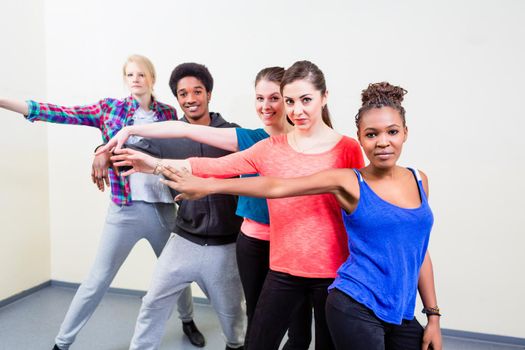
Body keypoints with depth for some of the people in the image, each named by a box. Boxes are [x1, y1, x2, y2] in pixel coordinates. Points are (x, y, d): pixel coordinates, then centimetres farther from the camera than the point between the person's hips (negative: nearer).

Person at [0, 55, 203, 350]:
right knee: (98, 280, 5)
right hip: (124, 210, -2)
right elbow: (62, 113, -9)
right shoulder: (110, 108, 0)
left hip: (164, 209, 2)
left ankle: (188, 320, 45)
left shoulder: (169, 113, 4)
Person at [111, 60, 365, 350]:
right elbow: (217, 166, -8)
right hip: (283, 271, 2)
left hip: (332, 273, -1)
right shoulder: (270, 147, 0)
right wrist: (158, 165, -16)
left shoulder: (348, 148, -5)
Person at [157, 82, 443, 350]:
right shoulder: (348, 181, -10)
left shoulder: (419, 180, 4)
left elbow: (419, 250, 11)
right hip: (355, 308, -5)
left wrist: (433, 313, 11)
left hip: (401, 314, 5)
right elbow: (275, 186, -13)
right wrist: (207, 186, -16)